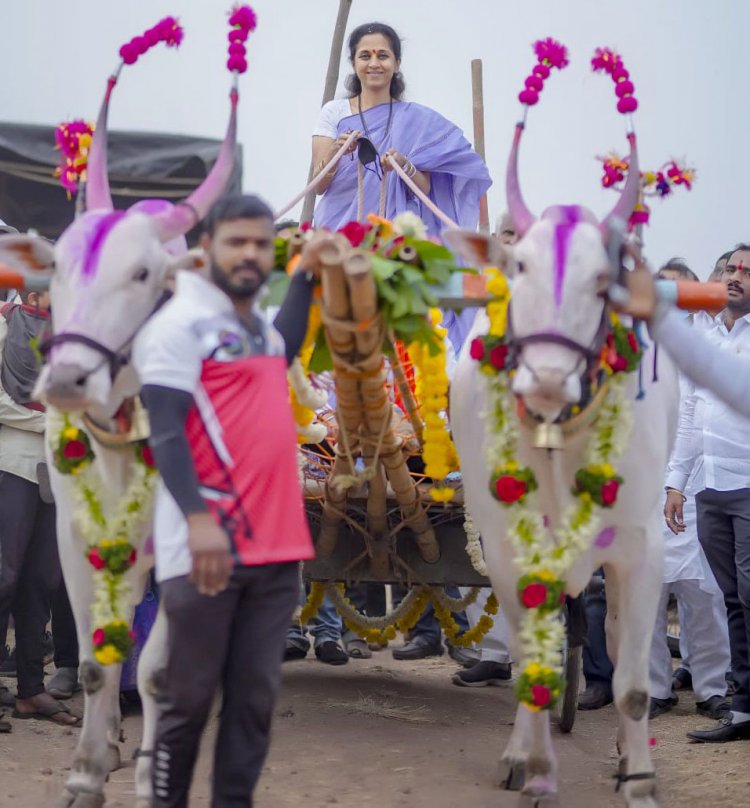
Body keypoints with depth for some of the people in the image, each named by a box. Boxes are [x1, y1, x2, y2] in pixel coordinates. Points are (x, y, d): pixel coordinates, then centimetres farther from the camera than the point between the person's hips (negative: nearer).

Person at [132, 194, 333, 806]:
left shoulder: (261, 326, 16)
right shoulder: (182, 323, -7)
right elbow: (166, 431, -16)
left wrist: (307, 274, 32)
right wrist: (198, 519, -27)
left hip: (276, 546, 7)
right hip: (206, 548, -7)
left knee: (255, 697, 8)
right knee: (190, 698, 1)